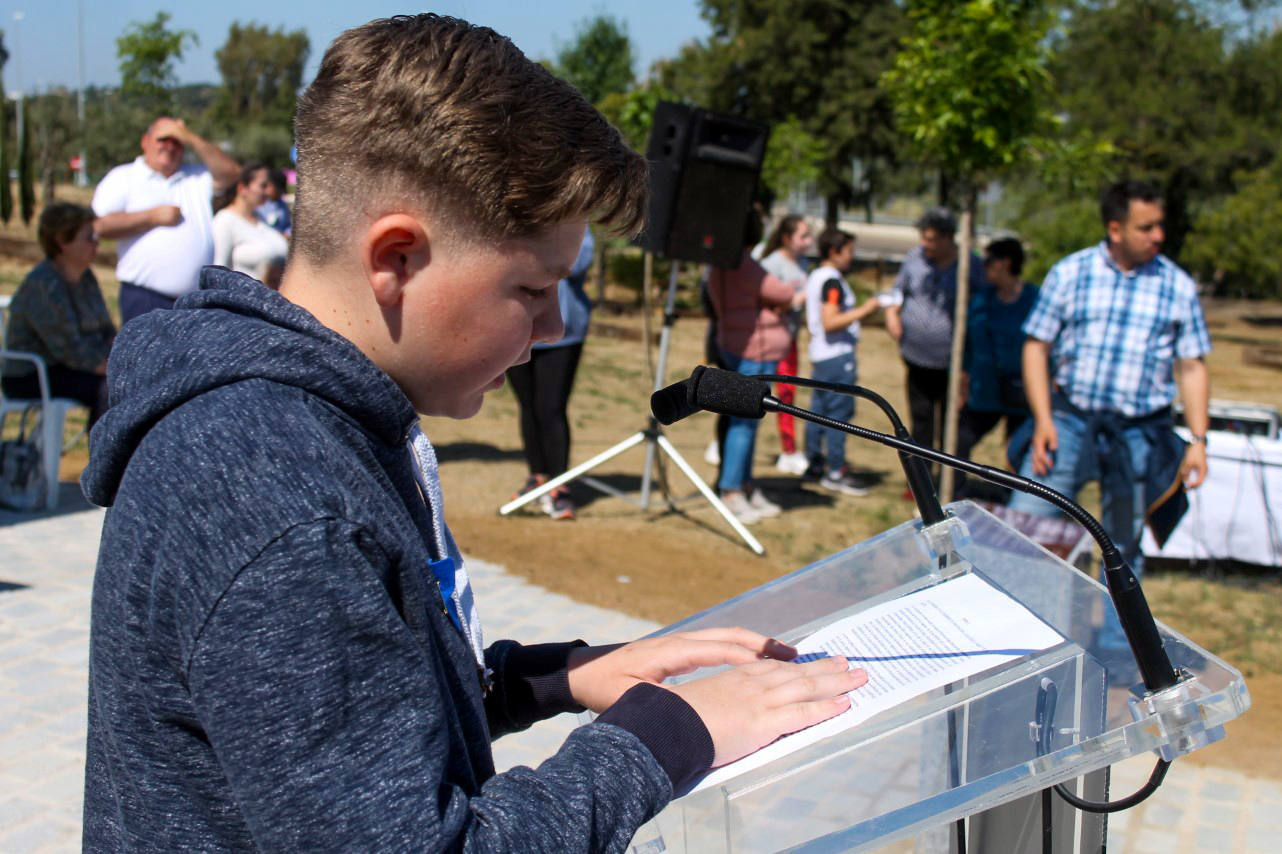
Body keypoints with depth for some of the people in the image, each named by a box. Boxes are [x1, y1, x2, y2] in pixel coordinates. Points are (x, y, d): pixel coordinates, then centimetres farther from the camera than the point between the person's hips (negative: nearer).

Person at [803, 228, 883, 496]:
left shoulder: (815, 278, 15)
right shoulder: (833, 281, -16)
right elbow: (830, 322, -24)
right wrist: (863, 311, -20)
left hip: (819, 355, 10)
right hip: (837, 355, -10)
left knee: (818, 410, 14)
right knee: (839, 411, -6)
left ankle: (815, 463, 23)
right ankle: (835, 472, -4)